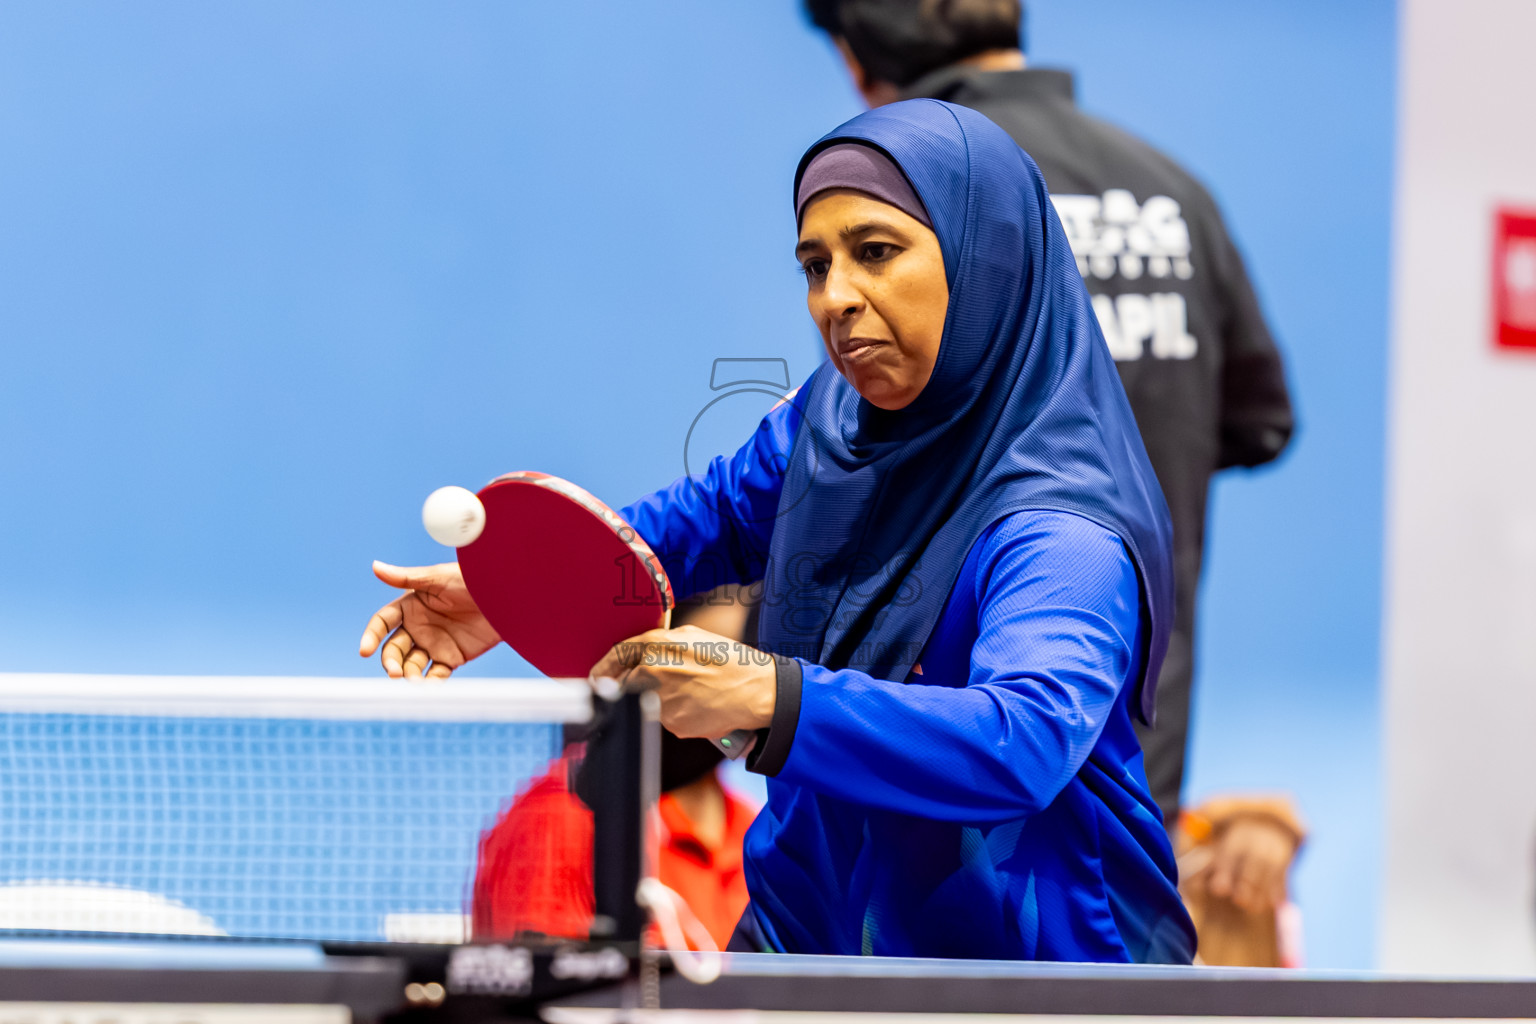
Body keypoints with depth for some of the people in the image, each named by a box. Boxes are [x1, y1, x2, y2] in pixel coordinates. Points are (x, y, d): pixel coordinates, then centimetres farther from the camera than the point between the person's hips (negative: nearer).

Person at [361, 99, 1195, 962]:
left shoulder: (1064, 526, -27)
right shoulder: (840, 414, -2)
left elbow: (1026, 742, -45)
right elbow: (728, 508, 20)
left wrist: (773, 699, -56)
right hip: (811, 932, 6)